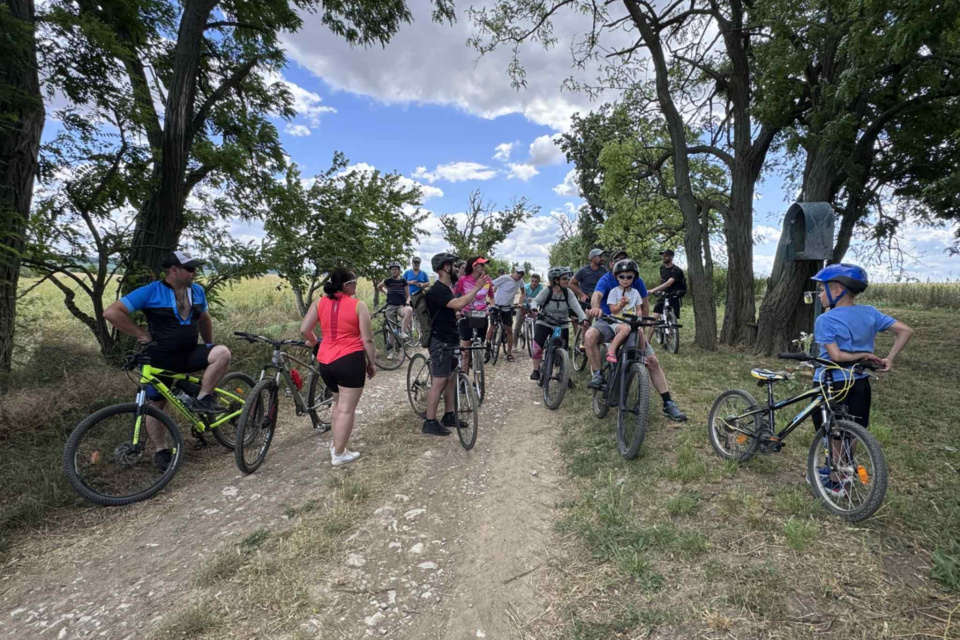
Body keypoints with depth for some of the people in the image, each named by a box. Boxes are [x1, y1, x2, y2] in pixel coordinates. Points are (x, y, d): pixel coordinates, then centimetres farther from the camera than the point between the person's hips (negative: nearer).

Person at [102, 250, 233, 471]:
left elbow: (204, 319, 18)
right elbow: (112, 312, -14)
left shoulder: (197, 291, 3)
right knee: (156, 405, 7)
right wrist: (141, 334, -15)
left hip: (190, 354, 3)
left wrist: (209, 347, 19)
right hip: (161, 359, -3)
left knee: (222, 353, -24)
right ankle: (160, 451, 23)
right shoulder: (150, 292, -12)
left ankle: (202, 400, -11)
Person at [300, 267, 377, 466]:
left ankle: (335, 444, 34)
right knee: (347, 408, 5)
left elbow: (304, 330, 1)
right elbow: (367, 339, -6)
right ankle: (339, 454, 12)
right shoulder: (358, 305, -5)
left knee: (339, 403, 25)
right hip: (350, 360, -6)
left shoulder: (319, 303, 6)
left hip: (325, 362, 6)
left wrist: (313, 341, 21)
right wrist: (371, 363, 4)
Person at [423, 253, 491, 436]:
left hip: (450, 341, 10)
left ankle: (449, 416, 26)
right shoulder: (437, 290, -18)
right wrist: (476, 288, -26)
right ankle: (429, 423, 3)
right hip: (441, 343, -10)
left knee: (451, 379, 15)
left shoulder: (446, 288, 14)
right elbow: (458, 304, -33)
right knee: (439, 382, -5)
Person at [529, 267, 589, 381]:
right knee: (538, 346, -17)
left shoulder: (568, 292, -8)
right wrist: (534, 309, -45)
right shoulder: (546, 291, -13)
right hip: (545, 323, -2)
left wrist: (584, 318, -35)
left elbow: (576, 306, -19)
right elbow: (536, 301, -21)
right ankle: (536, 370, -1)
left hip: (562, 325, 2)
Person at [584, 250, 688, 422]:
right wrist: (595, 307, -54)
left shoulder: (637, 281, -1)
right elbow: (597, 295, -31)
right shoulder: (606, 279, -9)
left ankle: (668, 404, 0)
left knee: (652, 360, -8)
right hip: (608, 323, -2)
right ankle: (598, 375, -19)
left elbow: (645, 304, 8)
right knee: (590, 336, -37)